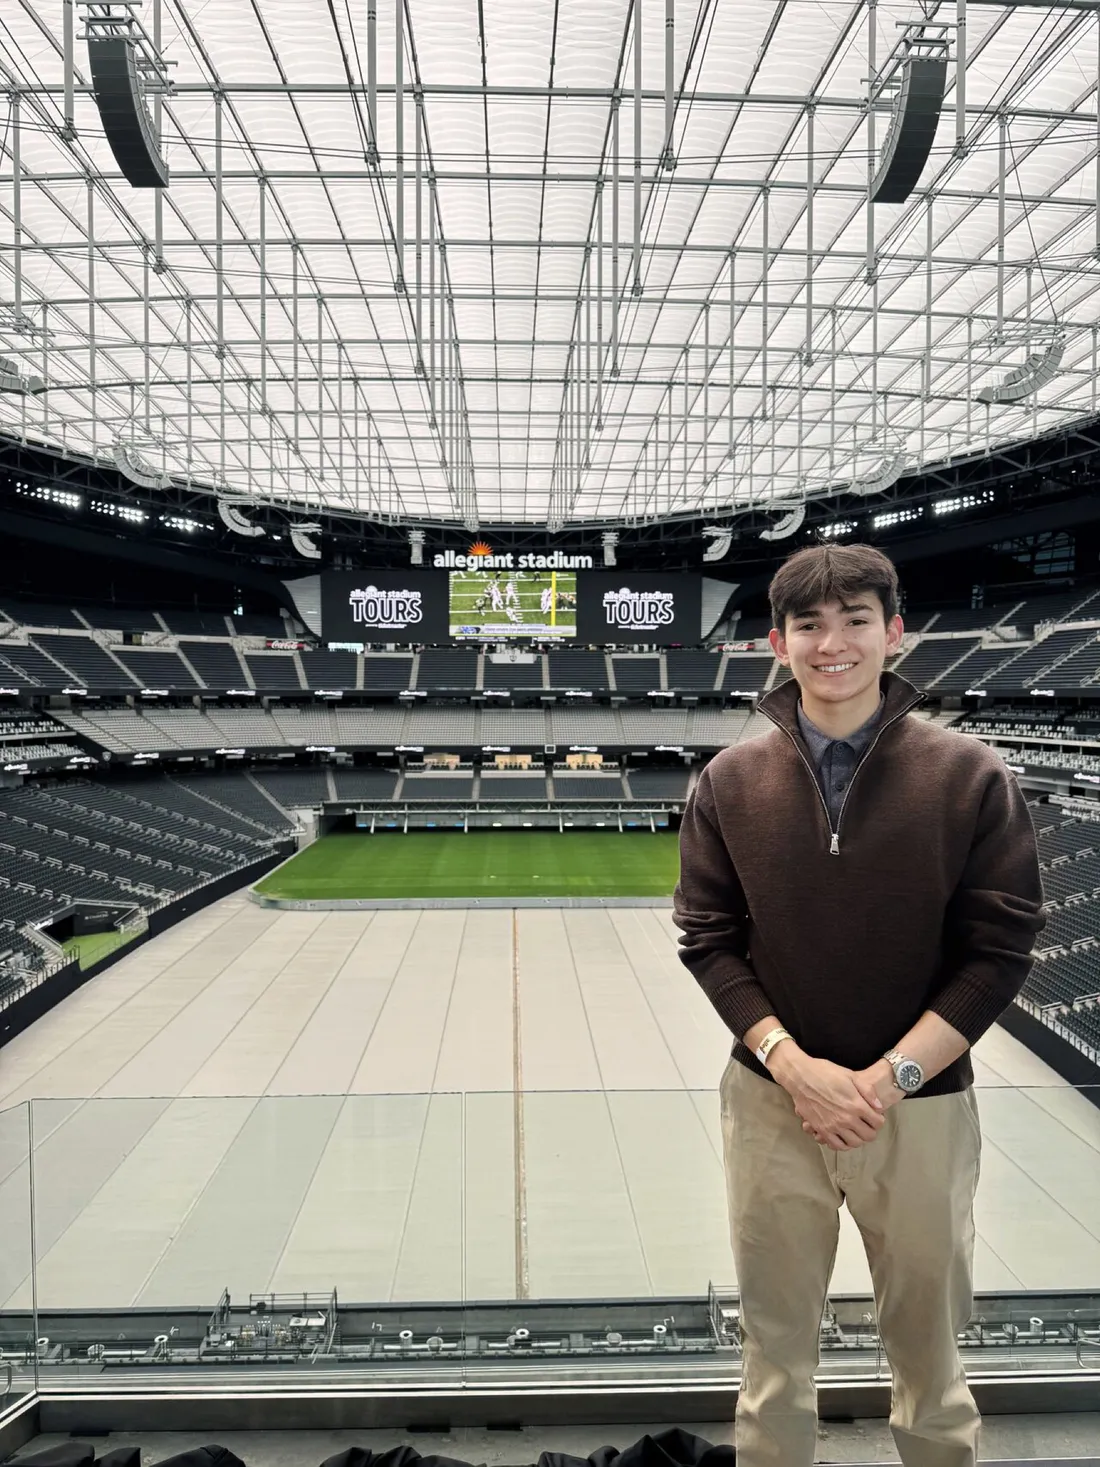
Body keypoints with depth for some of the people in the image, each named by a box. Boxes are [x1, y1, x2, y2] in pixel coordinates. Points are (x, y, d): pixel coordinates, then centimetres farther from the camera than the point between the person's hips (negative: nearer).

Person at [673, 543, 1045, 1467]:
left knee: (929, 1346, 16)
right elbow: (708, 939, 0)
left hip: (922, 1106, 0)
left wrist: (889, 1077, -12)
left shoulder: (972, 778, -7)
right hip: (773, 1101, 1)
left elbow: (1000, 951, -5)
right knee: (776, 1345, 14)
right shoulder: (730, 782, -3)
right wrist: (793, 1064, -12)